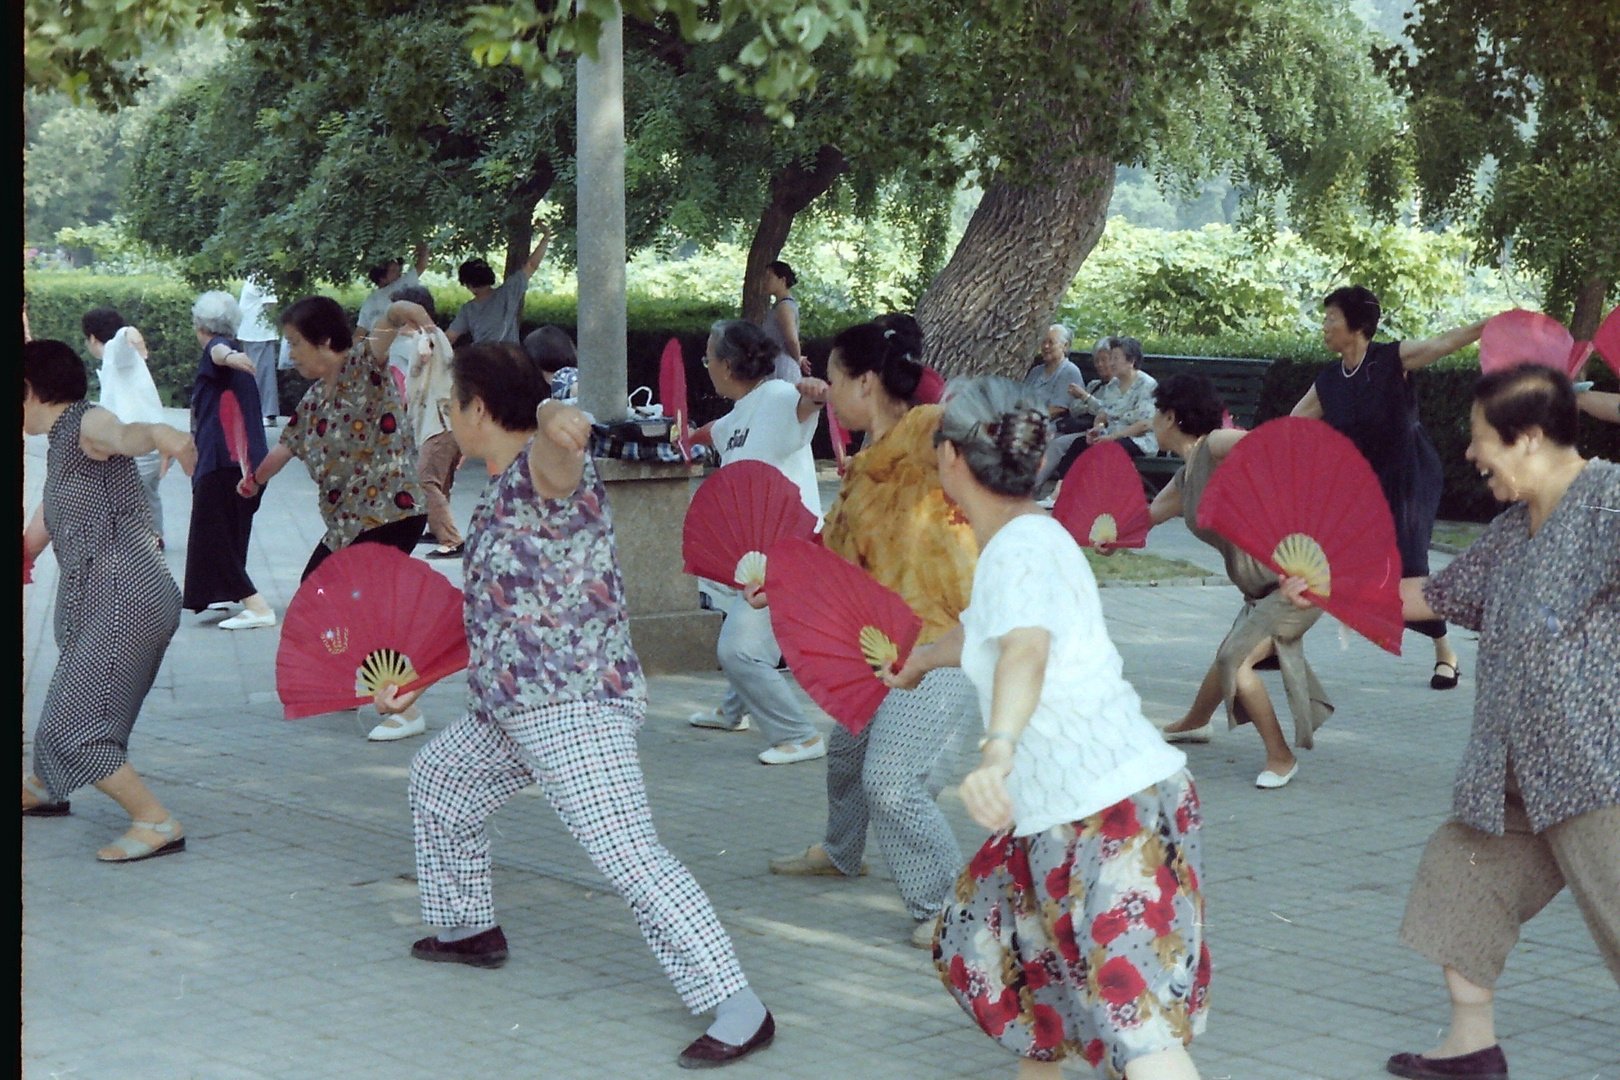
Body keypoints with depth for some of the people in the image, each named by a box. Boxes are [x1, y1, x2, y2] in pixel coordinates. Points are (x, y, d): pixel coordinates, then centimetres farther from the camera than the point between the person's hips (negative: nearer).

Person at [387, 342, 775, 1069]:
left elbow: (555, 462, -42)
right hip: (512, 710, 11)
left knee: (627, 855, -19)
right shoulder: (502, 490, 17)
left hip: (575, 708, -11)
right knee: (436, 778, 29)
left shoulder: (540, 470, -14)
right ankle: (469, 928, 45)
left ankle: (738, 1008, -21)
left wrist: (555, 424, -67)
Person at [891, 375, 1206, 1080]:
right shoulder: (1018, 540, 16)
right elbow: (982, 633, 39)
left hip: (1115, 814, -10)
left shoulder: (1023, 547, -14)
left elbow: (1025, 648, -36)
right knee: (988, 941, 27)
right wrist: (920, 660, 59)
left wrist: (998, 749, -54)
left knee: (1135, 1020, -22)